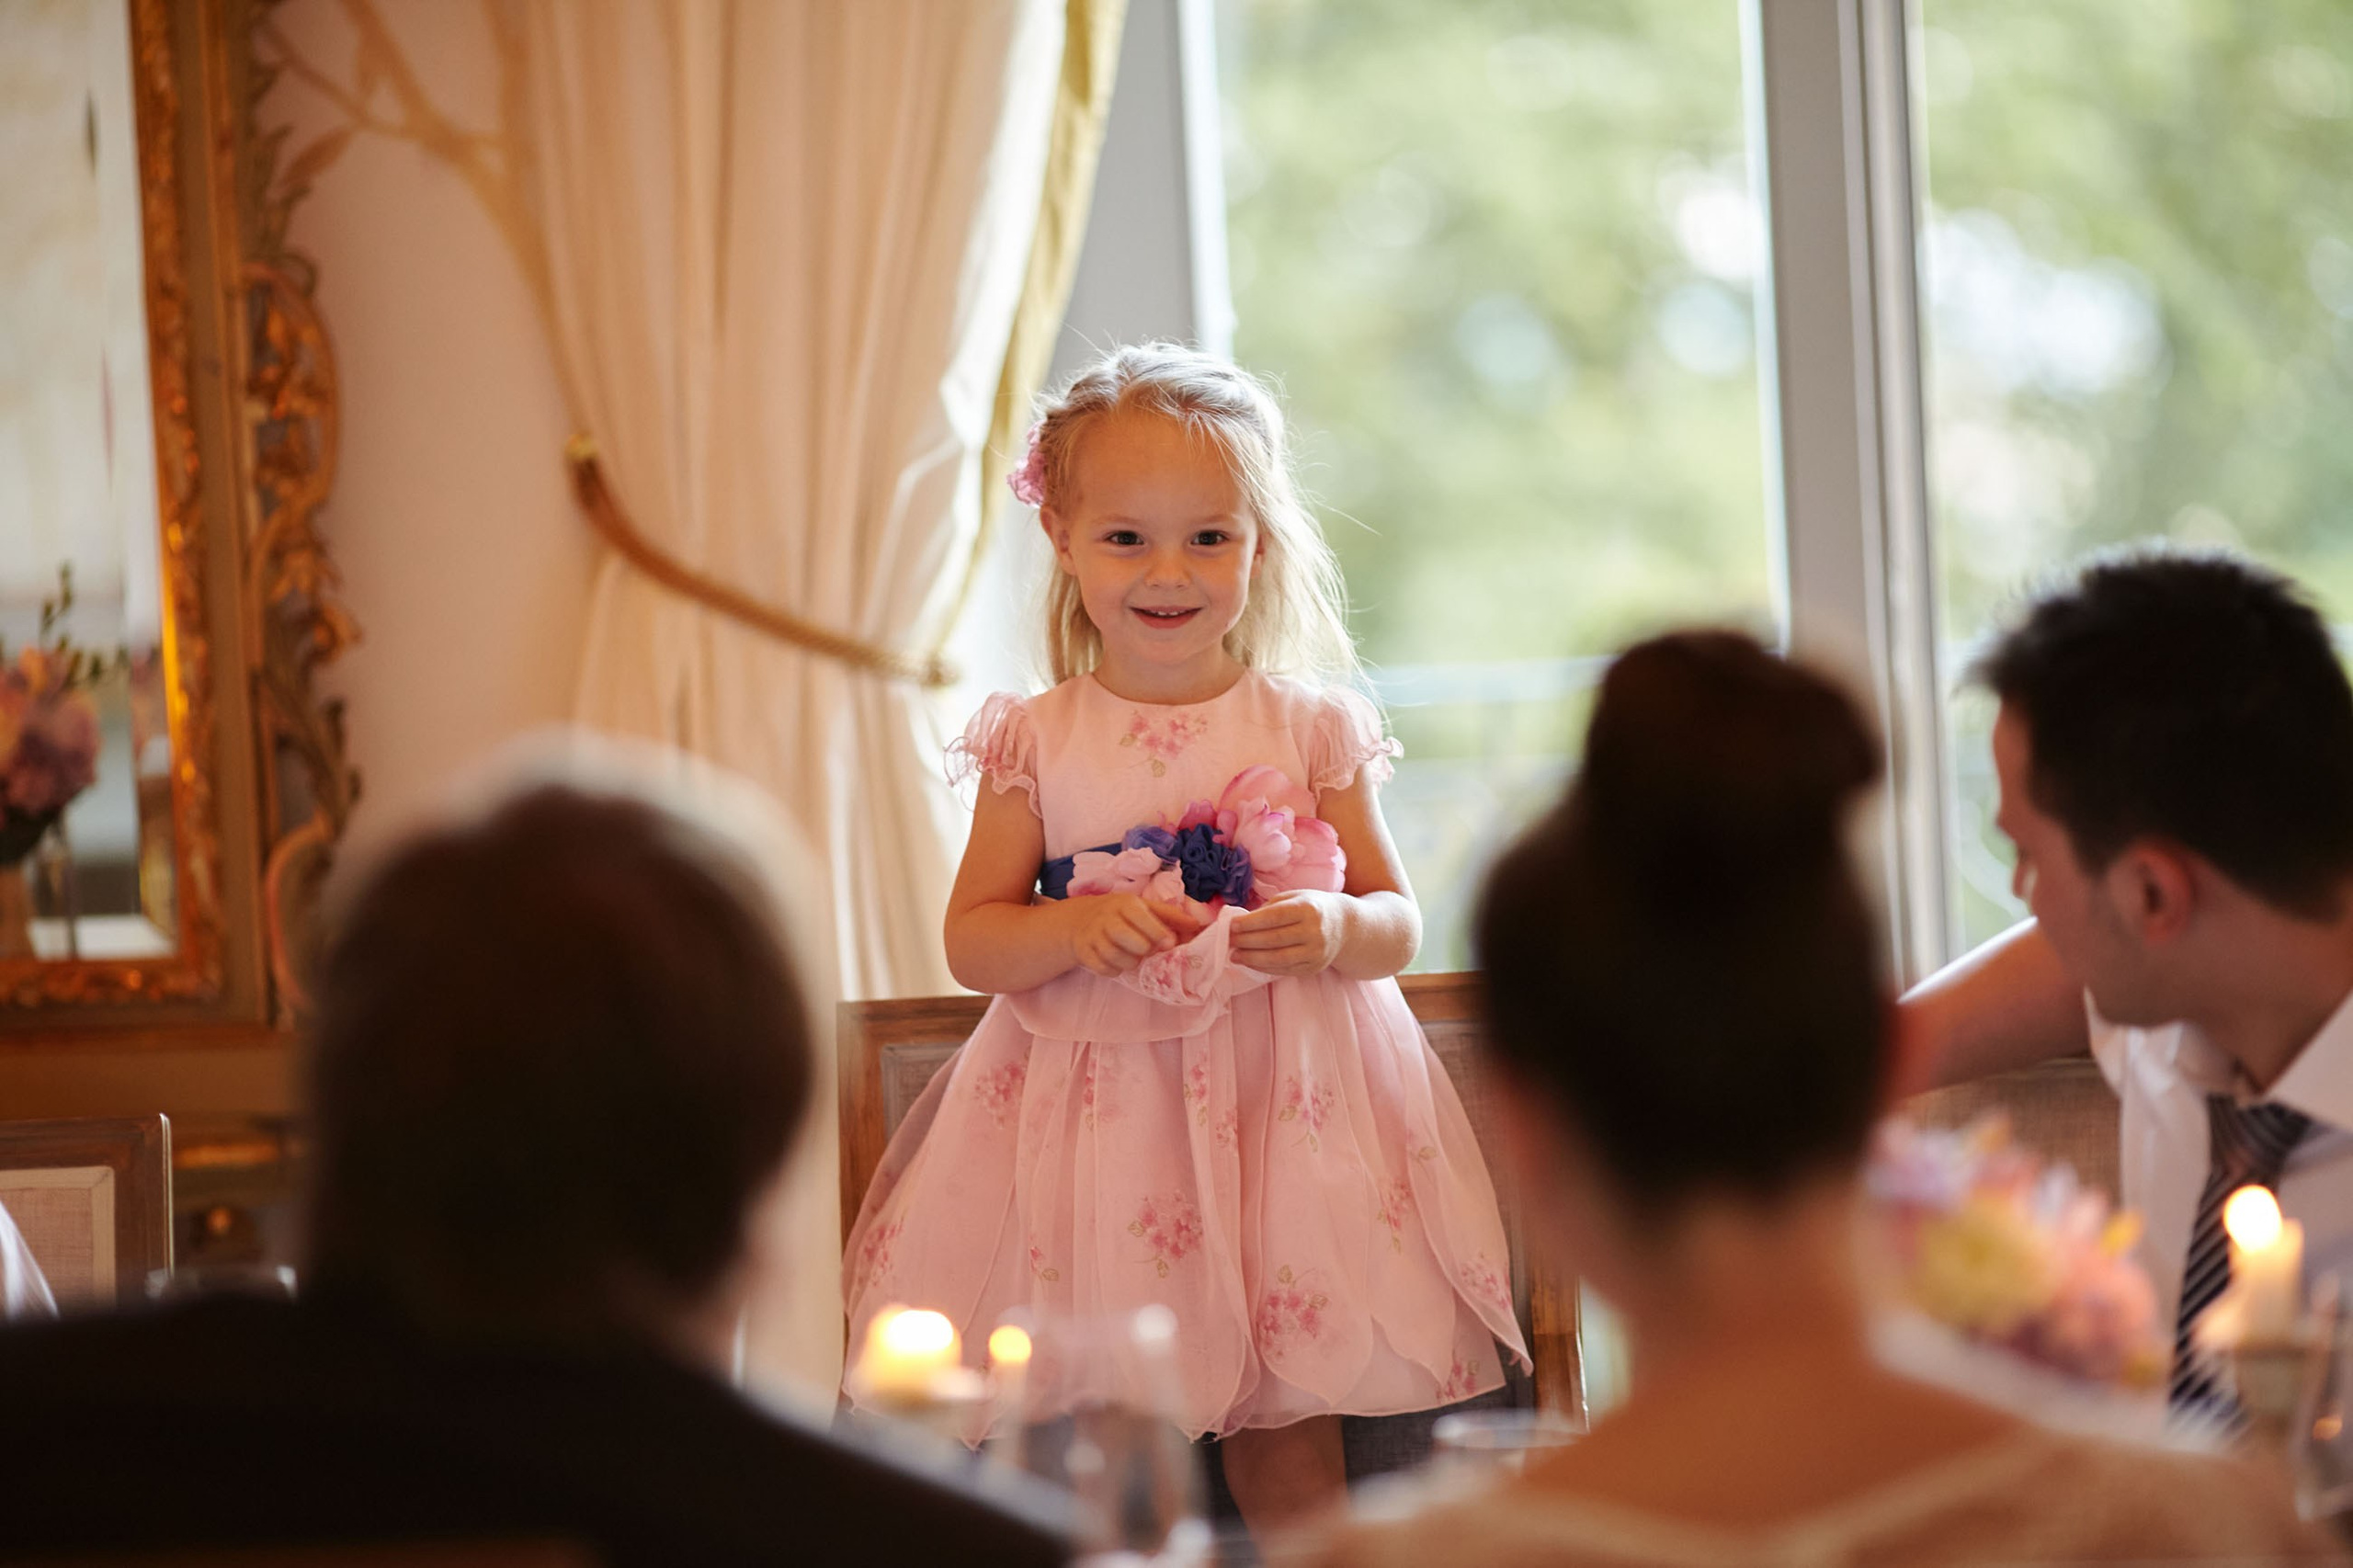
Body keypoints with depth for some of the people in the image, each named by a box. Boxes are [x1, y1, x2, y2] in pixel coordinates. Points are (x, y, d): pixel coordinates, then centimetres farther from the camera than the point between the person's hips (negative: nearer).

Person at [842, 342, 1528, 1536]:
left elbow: (1397, 922, 5)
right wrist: (1074, 927, -16)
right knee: (1094, 1417, -3)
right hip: (1092, 1107, 0)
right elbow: (970, 941, 2)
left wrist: (1335, 931, -17)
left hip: (1281, 1104, 0)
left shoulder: (1310, 727, 3)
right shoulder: (1036, 743, 3)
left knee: (1283, 1416, 1)